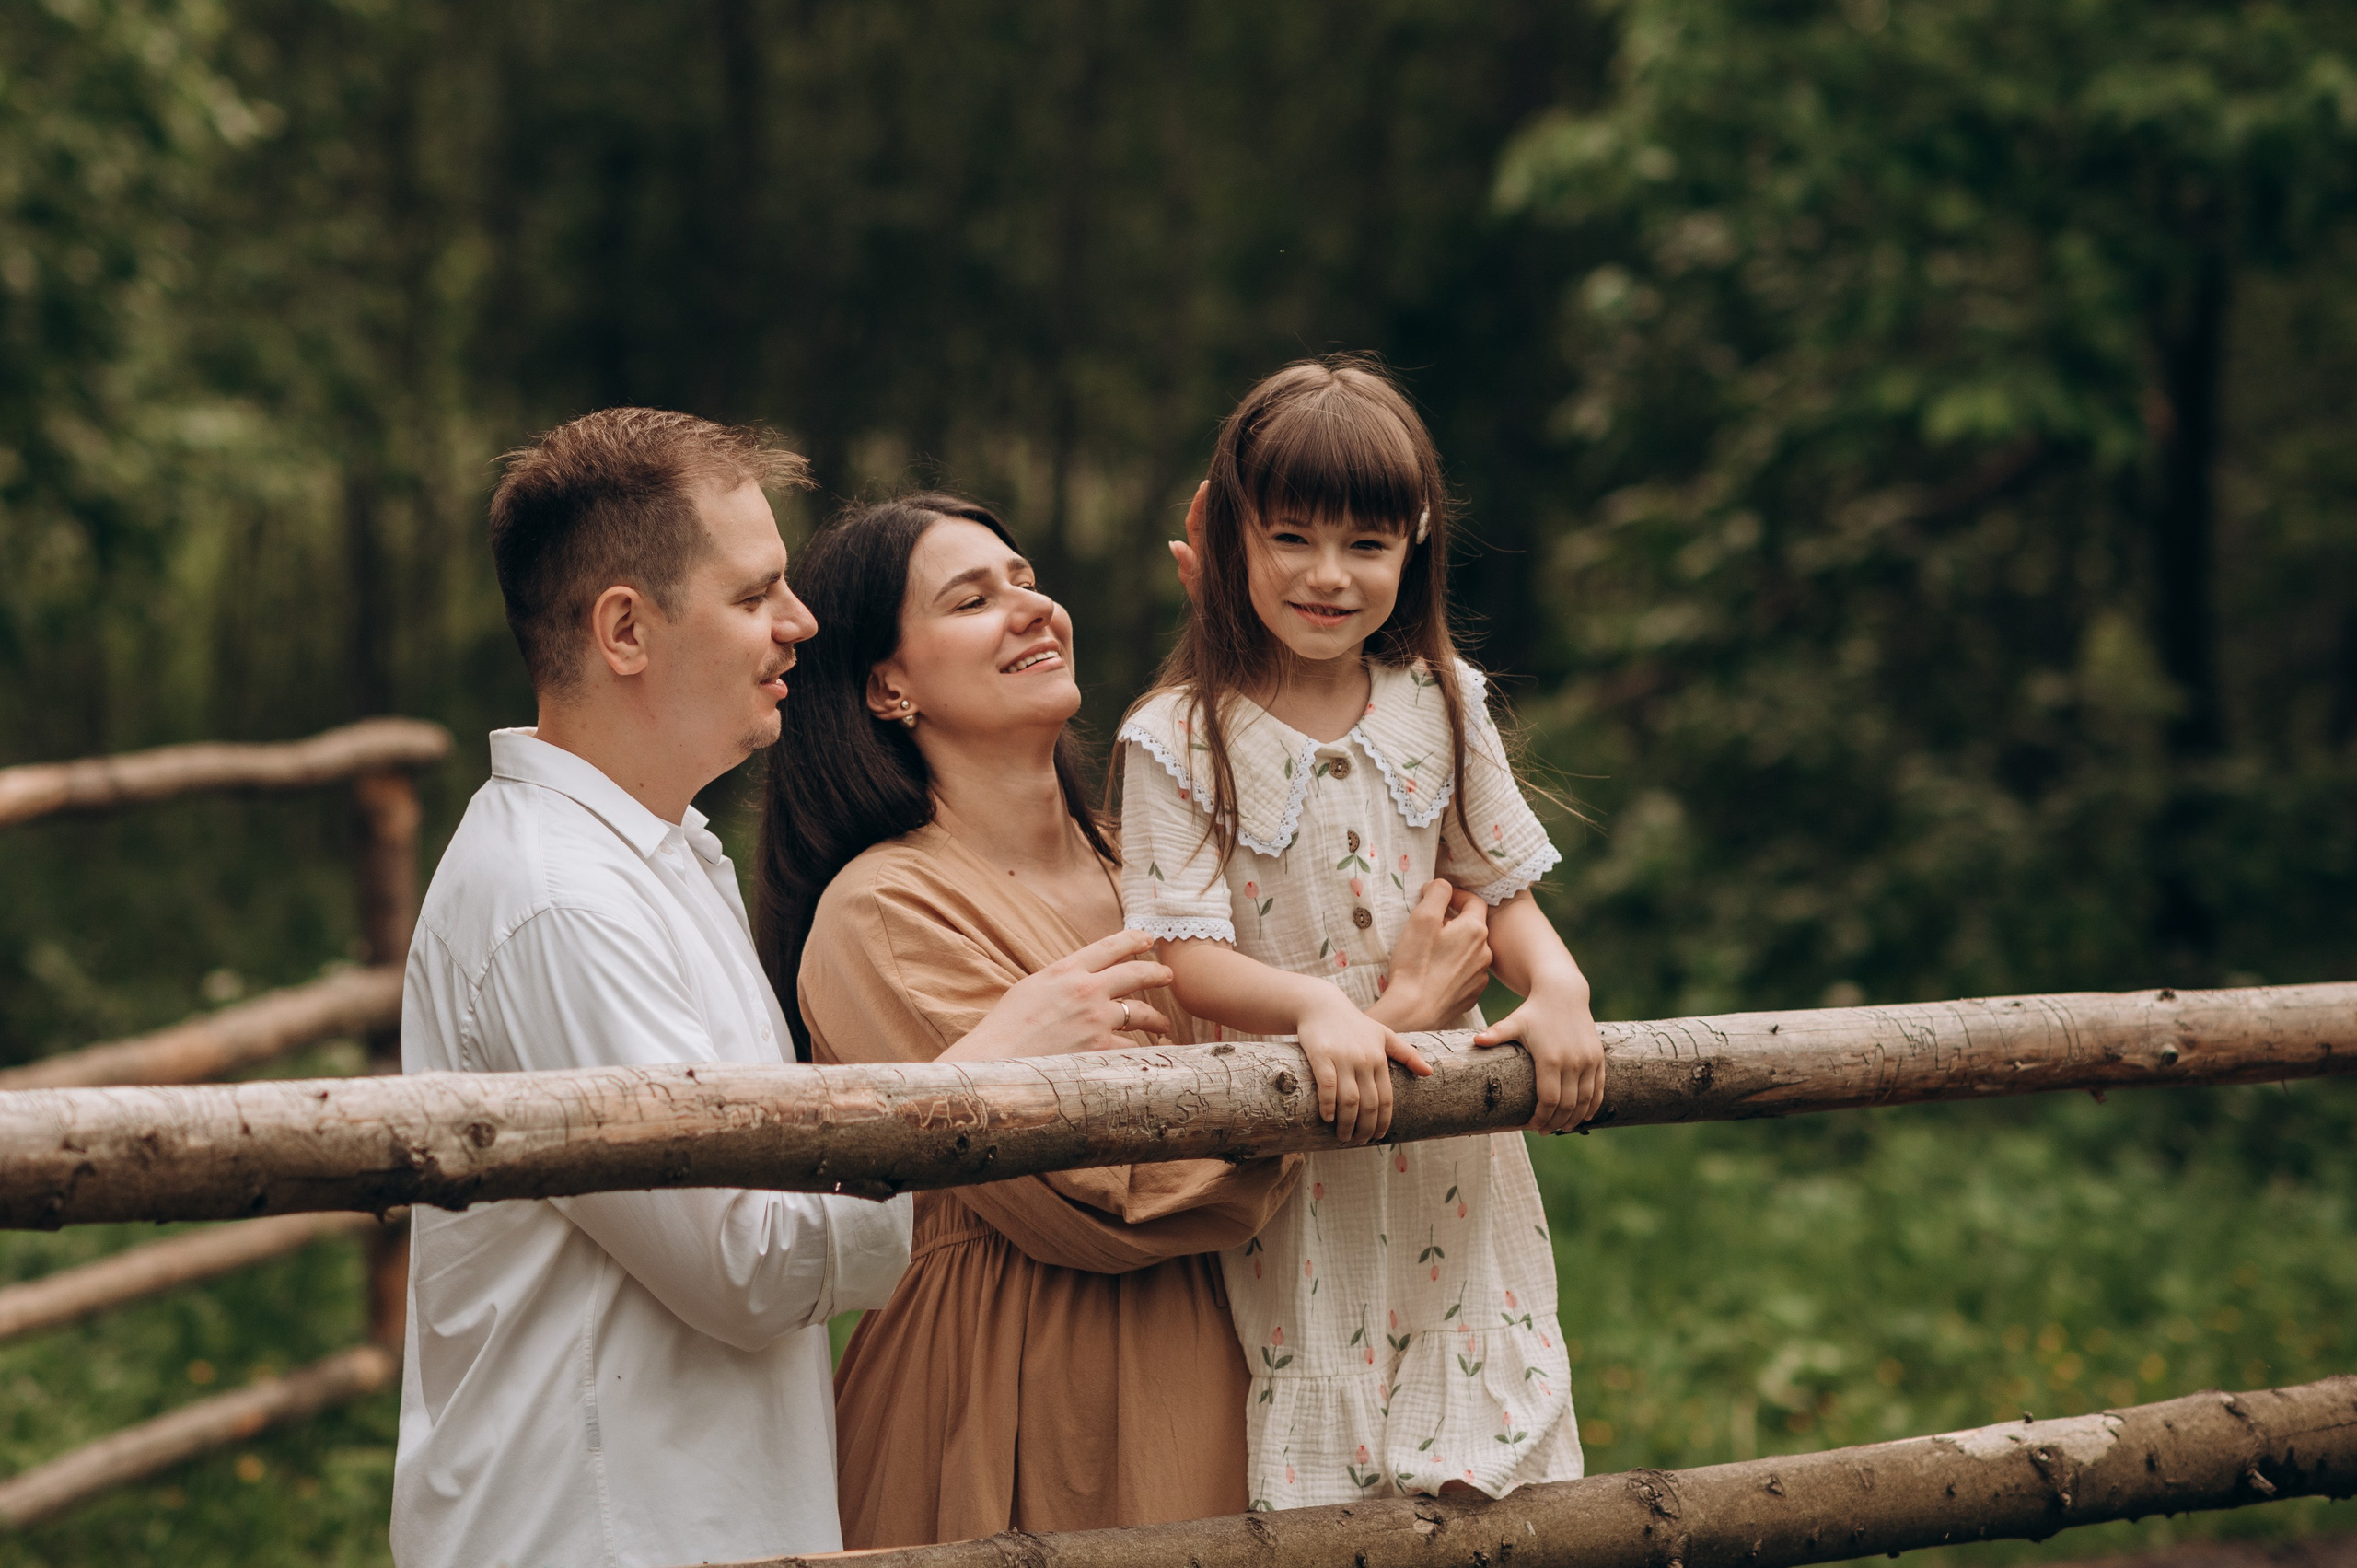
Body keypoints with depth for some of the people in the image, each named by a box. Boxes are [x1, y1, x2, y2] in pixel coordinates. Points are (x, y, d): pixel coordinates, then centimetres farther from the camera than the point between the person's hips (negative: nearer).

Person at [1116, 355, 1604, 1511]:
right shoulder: (1180, 739, -8)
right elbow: (1184, 955, -14)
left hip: (1450, 1142, 3)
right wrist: (1315, 1004, -32)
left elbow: (1499, 888, 7)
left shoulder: (1440, 706, 3)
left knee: (1490, 1440, 6)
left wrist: (1556, 986, -14)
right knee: (1314, 1463, 1)